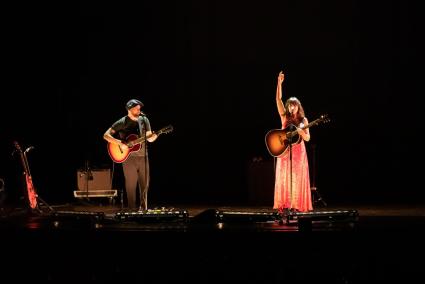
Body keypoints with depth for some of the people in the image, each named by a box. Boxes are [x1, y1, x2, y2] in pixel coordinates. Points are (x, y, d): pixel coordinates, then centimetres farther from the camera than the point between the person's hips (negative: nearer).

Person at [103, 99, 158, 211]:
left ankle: (143, 208, 17)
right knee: (131, 185, 0)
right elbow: (106, 135, -8)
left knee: (145, 184, 6)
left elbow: (149, 138, 8)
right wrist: (120, 143, -20)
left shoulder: (144, 120, 6)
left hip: (143, 156, 4)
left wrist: (154, 136, -16)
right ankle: (132, 210, 8)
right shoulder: (121, 123, -6)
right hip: (129, 157, -4)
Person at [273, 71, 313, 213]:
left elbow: (307, 138, 3)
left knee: (298, 178, -2)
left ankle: (296, 205, 0)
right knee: (284, 178, -4)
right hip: (285, 151, 0)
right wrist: (279, 83, -16)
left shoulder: (303, 120, 5)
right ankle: (285, 205, -4)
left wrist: (301, 132, -18)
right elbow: (278, 100, -6)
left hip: (298, 152, 0)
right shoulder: (285, 117, 4)